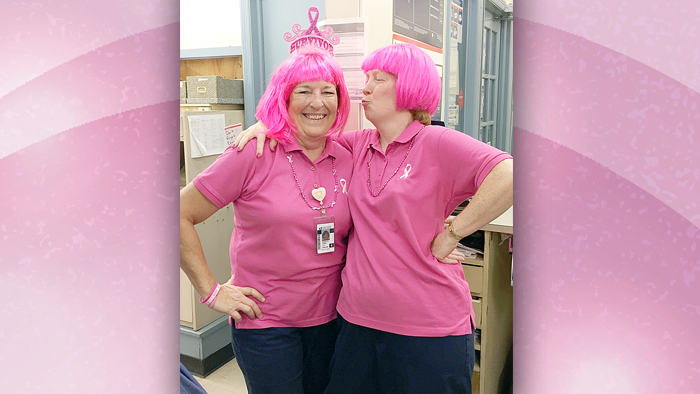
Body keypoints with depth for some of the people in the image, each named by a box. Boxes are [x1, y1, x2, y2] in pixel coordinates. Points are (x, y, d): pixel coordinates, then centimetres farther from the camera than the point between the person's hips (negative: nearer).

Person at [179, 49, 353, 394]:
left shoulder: (347, 161, 0)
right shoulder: (253, 155, -14)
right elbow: (181, 214, -10)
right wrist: (211, 291, -10)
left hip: (329, 318, 5)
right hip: (265, 321, -4)